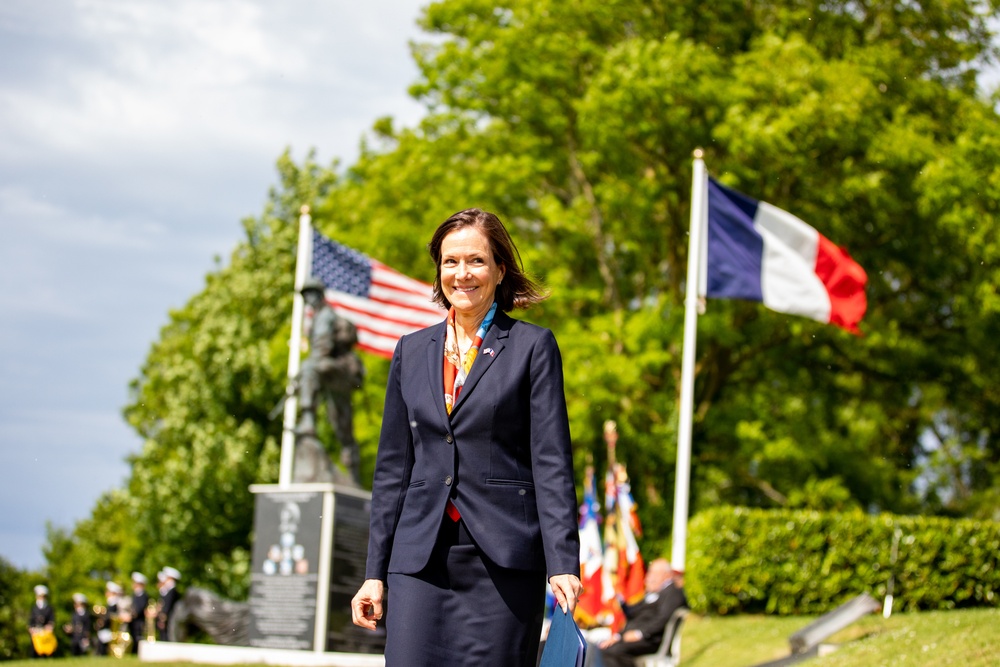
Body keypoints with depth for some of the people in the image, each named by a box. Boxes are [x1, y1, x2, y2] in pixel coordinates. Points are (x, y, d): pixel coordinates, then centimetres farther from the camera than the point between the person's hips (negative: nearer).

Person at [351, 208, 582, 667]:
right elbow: (392, 468, 16)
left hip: (503, 560, -3)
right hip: (421, 559, 3)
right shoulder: (412, 351, 15)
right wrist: (375, 573, 12)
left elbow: (552, 463, -3)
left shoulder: (533, 346, 3)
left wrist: (563, 564, -12)